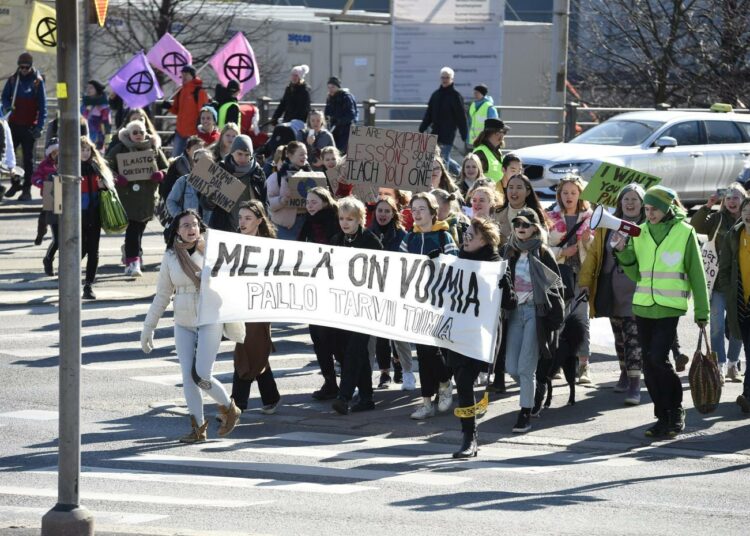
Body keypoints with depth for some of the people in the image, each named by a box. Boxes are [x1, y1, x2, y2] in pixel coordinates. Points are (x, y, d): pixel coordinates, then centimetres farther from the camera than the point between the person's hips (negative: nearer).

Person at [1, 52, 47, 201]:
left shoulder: (37, 81, -4)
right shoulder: (13, 79, 5)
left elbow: (43, 105, -5)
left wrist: (39, 126, -13)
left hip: (29, 126, -3)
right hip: (14, 124, 3)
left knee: (28, 158, 1)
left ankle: (27, 188, 5)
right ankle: (15, 183, 18)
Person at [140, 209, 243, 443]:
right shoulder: (170, 257, 3)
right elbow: (162, 295, 10)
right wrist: (148, 328, 10)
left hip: (210, 321, -3)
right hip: (183, 324, 3)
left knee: (201, 375, -11)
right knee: (188, 377, -2)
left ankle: (228, 408, 15)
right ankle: (198, 427, 7)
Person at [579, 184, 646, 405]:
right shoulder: (607, 227, 7)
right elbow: (593, 254, 8)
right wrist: (585, 281, -1)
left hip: (636, 294, -4)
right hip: (612, 293, 4)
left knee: (634, 339, -10)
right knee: (620, 336, 17)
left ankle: (634, 386, -11)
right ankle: (625, 374, 36)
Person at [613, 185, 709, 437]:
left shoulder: (684, 232, -3)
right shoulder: (639, 233, 8)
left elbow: (697, 274, 0)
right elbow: (635, 274, 11)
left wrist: (702, 311, 0)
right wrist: (623, 252, -6)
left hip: (670, 308, -5)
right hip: (643, 306, 5)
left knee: (658, 358, -16)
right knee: (649, 364, 6)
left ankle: (676, 411, 1)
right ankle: (664, 417, 16)